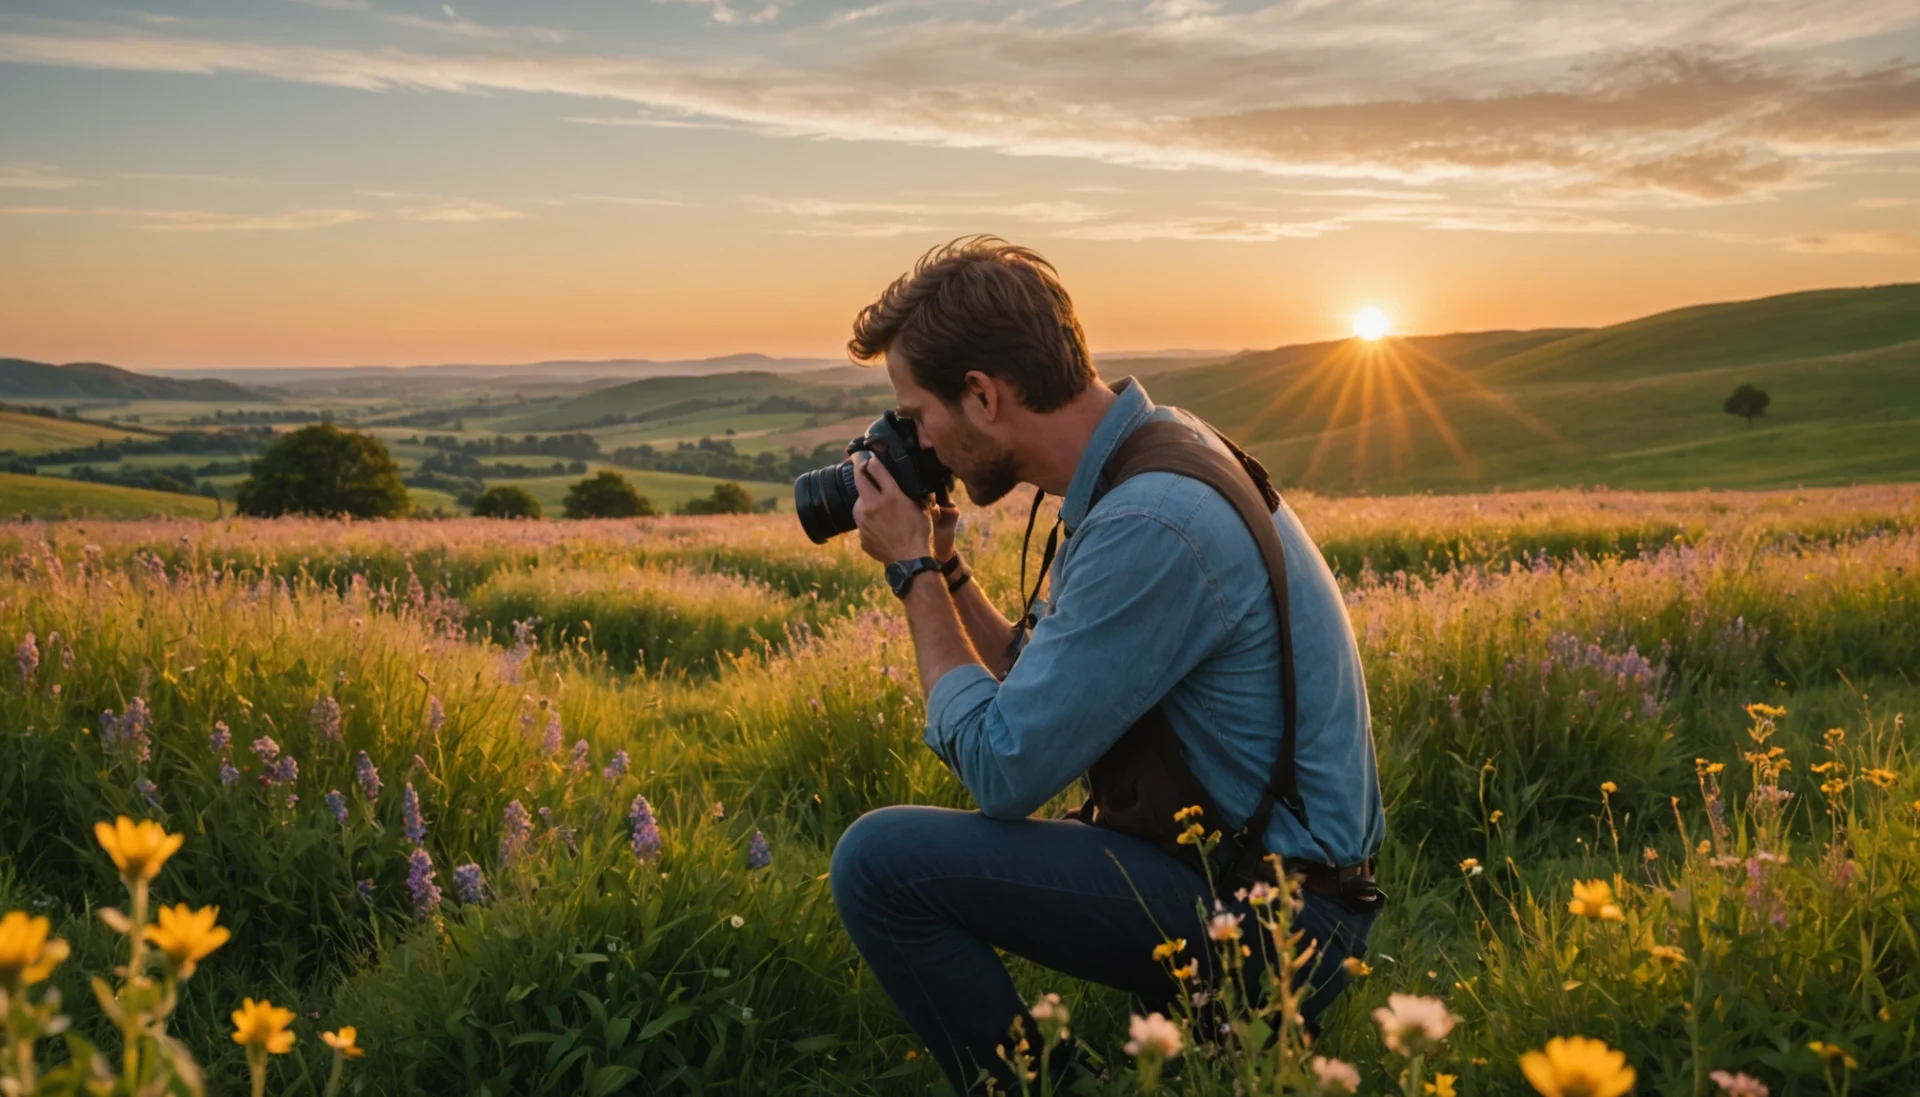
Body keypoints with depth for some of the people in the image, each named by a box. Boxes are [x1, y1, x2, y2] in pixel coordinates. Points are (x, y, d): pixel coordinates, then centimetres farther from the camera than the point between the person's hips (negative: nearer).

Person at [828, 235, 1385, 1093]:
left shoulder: (1150, 527, -26)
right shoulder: (1143, 460, 5)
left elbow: (1000, 772, -20)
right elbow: (1035, 683, 13)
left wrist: (913, 571, -11)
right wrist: (942, 567, 4)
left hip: (1268, 917, -10)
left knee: (881, 860, -17)